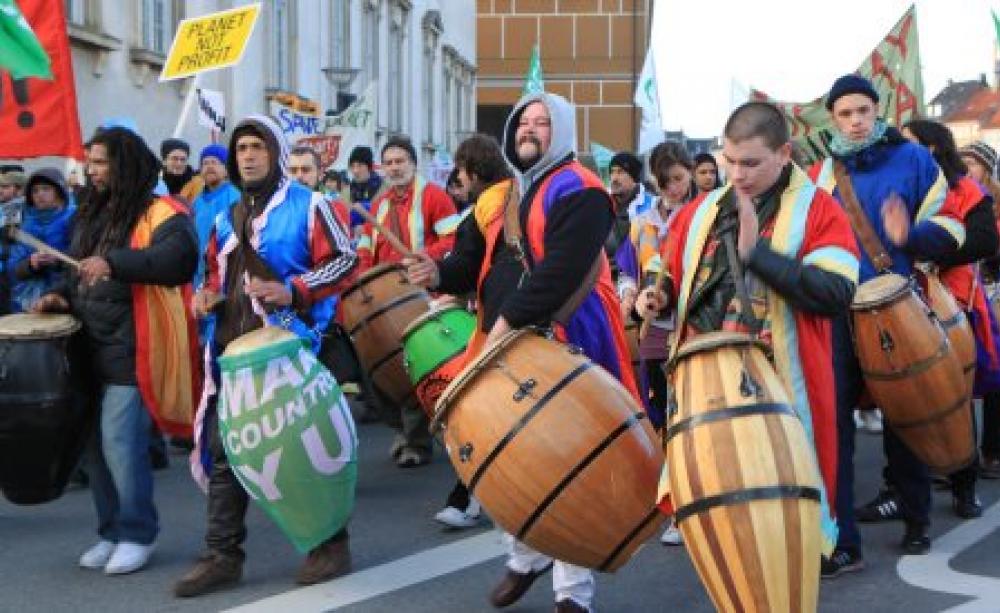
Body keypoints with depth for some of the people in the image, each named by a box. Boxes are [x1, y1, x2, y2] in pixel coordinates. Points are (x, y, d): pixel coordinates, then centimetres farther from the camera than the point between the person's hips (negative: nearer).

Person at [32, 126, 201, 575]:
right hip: (90, 349, 8)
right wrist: (63, 297, 8)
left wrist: (115, 262, -32)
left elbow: (180, 258, -26)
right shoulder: (93, 213, 18)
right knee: (95, 442, 10)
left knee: (120, 443, -10)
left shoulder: (160, 213, -8)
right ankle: (111, 531, 22)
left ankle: (136, 534, 5)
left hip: (131, 352, -8)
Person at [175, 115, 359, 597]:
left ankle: (330, 543, 14)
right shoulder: (228, 218, 19)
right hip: (234, 348, 7)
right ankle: (223, 556, 12)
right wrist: (207, 295, 5)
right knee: (224, 450, 5)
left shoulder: (306, 205, -1)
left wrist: (294, 291, -19)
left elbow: (345, 261, -7)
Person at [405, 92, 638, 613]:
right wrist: (439, 273, -5)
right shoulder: (494, 200, 17)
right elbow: (472, 262, 18)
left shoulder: (578, 191, -8)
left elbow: (562, 268, -21)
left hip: (566, 347, -7)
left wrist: (510, 320, -24)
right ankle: (526, 557, 35)